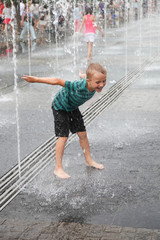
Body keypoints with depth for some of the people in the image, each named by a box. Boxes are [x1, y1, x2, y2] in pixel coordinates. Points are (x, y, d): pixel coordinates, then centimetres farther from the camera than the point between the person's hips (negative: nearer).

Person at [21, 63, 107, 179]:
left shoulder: (94, 85, -22)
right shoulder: (79, 87, -44)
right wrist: (36, 79, -30)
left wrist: (83, 76, 28)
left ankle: (89, 160, 29)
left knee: (83, 134, 11)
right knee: (63, 137, -8)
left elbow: (84, 77, 2)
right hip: (60, 107, -7)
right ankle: (58, 168, 1)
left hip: (72, 107, 7)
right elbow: (57, 81, -37)